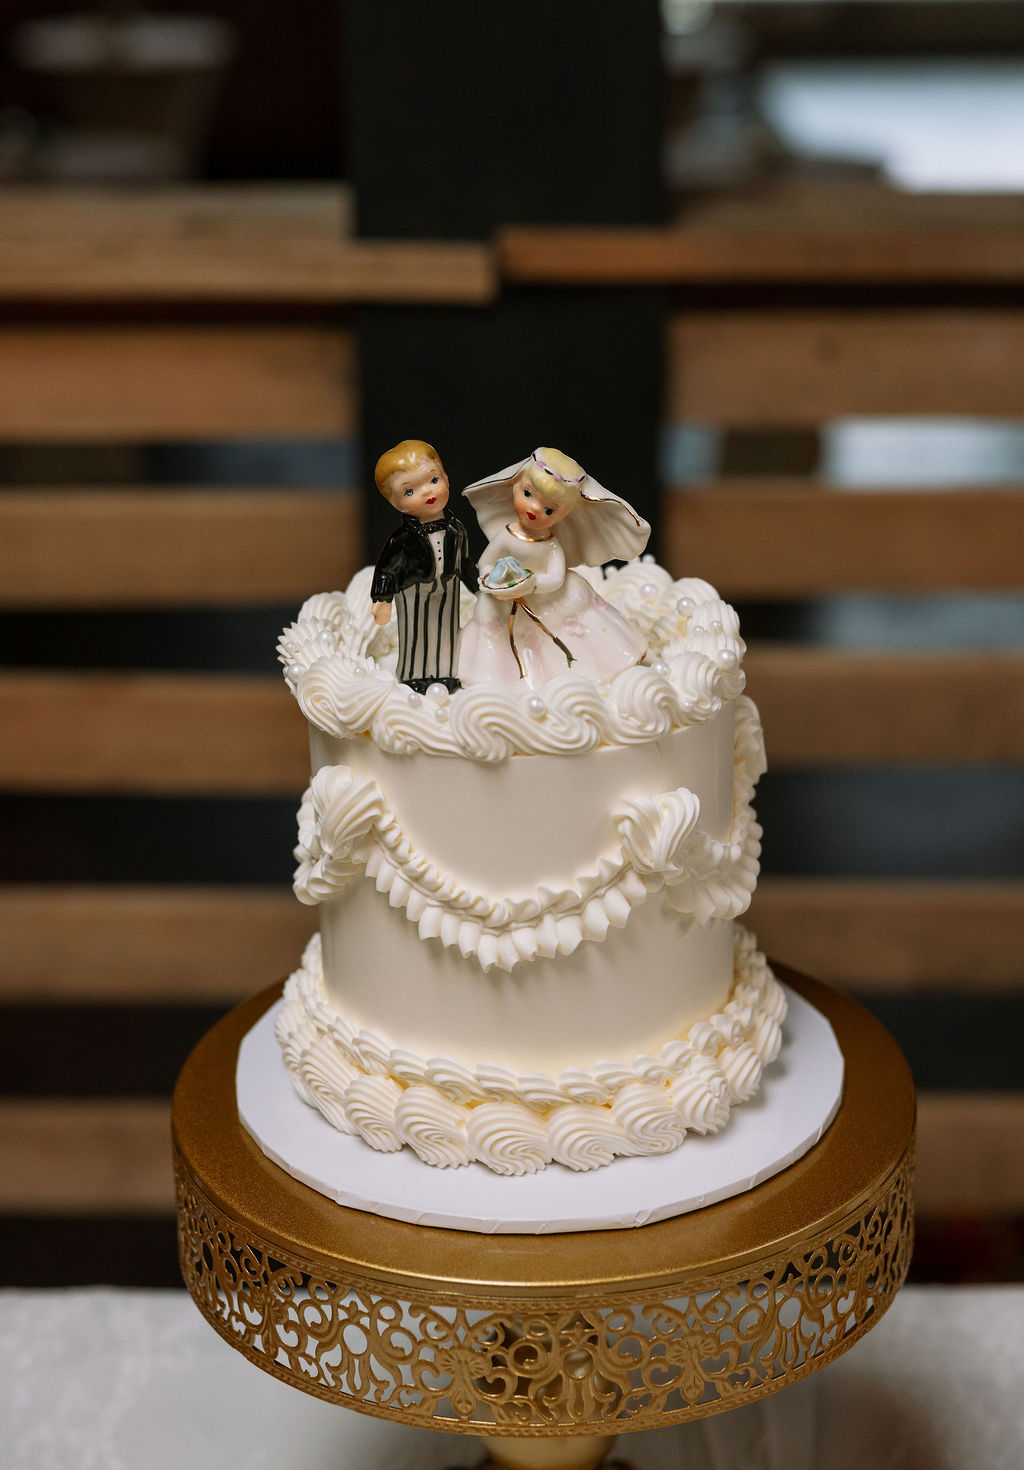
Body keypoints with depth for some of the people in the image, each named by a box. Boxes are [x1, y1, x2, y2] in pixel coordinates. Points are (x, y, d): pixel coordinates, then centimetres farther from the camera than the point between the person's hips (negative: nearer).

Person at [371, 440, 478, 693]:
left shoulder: (456, 529, -4)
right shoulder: (403, 539, -19)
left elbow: (465, 563, 10)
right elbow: (386, 570, -13)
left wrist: (480, 587, 17)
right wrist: (382, 601, -15)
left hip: (447, 595, 4)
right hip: (414, 599, -4)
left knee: (447, 633, 15)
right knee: (417, 637, 9)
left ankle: (445, 677, 30)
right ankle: (414, 680, 23)